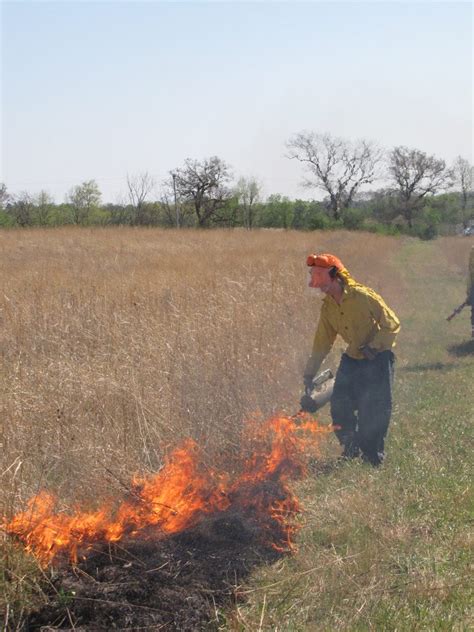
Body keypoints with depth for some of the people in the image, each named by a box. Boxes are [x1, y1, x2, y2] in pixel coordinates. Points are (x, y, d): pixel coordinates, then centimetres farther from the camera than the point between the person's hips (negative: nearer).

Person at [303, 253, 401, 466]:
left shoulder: (363, 296, -21)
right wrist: (309, 374, 5)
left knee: (376, 409, -5)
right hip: (353, 359, 6)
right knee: (339, 405, 0)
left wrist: (374, 346, -25)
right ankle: (350, 450, 18)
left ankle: (372, 454, 10)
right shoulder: (327, 307, -1)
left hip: (378, 358, -6)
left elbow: (392, 324, -16)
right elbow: (322, 343, 6)